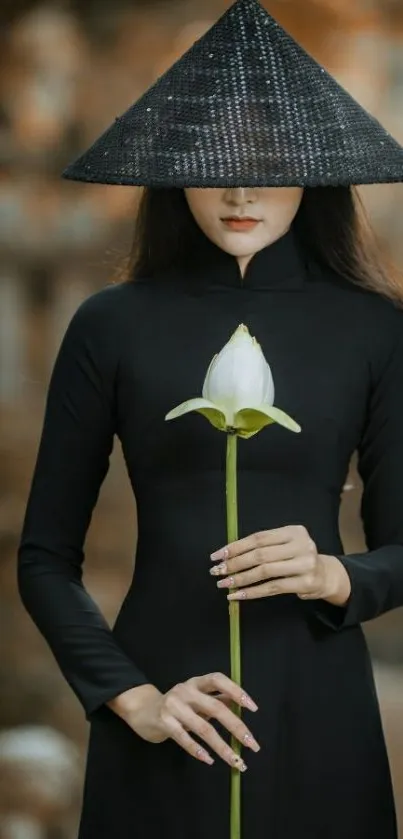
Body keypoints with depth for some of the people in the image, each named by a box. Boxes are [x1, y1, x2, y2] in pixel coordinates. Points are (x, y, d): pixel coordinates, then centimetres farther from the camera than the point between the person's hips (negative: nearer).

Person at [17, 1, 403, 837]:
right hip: (165, 723, 0)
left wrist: (332, 578, -14)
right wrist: (130, 697, -9)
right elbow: (46, 558, 3)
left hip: (316, 706, 1)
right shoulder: (112, 327, -1)